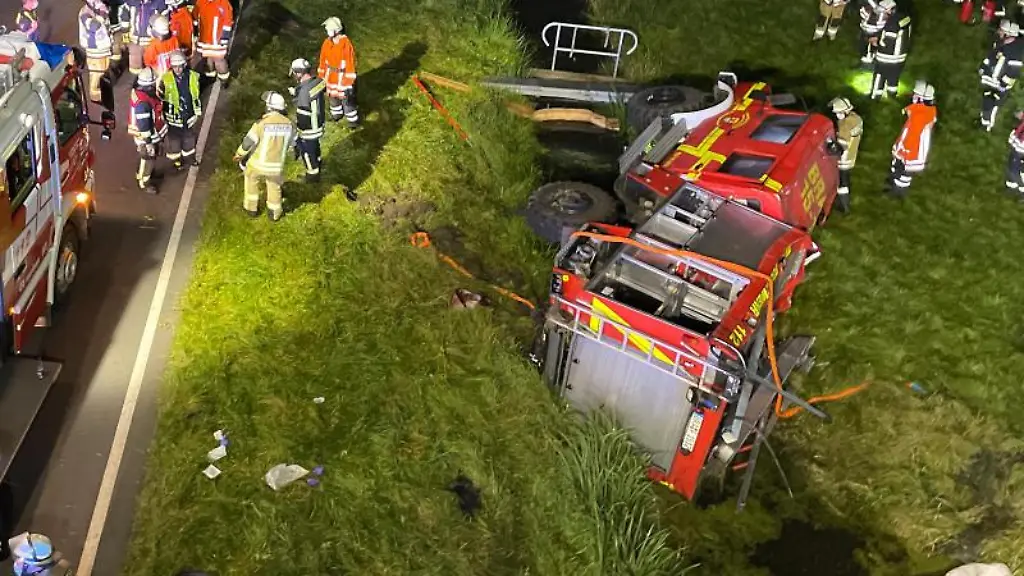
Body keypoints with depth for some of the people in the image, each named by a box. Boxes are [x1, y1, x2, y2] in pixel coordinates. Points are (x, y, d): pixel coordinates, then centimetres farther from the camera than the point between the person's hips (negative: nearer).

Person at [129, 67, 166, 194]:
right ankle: (144, 182, 32)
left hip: (152, 133, 9)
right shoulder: (143, 102, -37)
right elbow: (143, 125, -30)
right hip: (146, 136, -9)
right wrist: (148, 142, -21)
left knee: (151, 157, 29)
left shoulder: (138, 91, -6)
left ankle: (149, 173, 53)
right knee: (148, 158, 12)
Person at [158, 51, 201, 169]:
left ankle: (189, 157, 42)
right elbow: (159, 97, -8)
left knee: (189, 137, 21)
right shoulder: (166, 79, -18)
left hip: (189, 115, 3)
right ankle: (176, 159, 34)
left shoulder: (193, 76, -11)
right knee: (174, 138, 15)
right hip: (173, 116, -3)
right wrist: (162, 116, -4)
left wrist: (198, 112, 4)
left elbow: (197, 95, 3)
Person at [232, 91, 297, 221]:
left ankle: (251, 207, 40)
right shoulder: (289, 124, -13)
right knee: (274, 186, 28)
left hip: (259, 163, -2)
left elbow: (247, 143, -15)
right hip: (277, 166, 2)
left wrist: (239, 154, 4)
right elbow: (291, 144, 4)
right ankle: (275, 212, 43)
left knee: (251, 178, 29)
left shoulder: (261, 123, -24)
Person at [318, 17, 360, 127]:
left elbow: (350, 63, -21)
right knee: (333, 96, 23)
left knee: (346, 98, 3)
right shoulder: (327, 43, -5)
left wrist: (350, 82, -18)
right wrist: (321, 76, 9)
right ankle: (336, 114, 46)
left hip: (343, 76, -6)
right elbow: (323, 60, 5)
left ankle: (353, 119, 19)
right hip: (331, 76, 6)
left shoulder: (346, 44, -24)